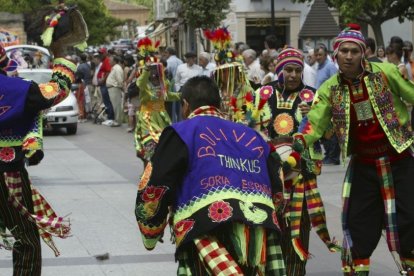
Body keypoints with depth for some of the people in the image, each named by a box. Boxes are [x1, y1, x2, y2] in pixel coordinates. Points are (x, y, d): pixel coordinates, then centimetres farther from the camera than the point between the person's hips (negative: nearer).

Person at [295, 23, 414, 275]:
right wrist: (297, 142, -23)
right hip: (363, 164, 2)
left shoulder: (386, 73, -8)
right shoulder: (329, 89, 0)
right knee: (358, 222, 5)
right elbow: (315, 125, -5)